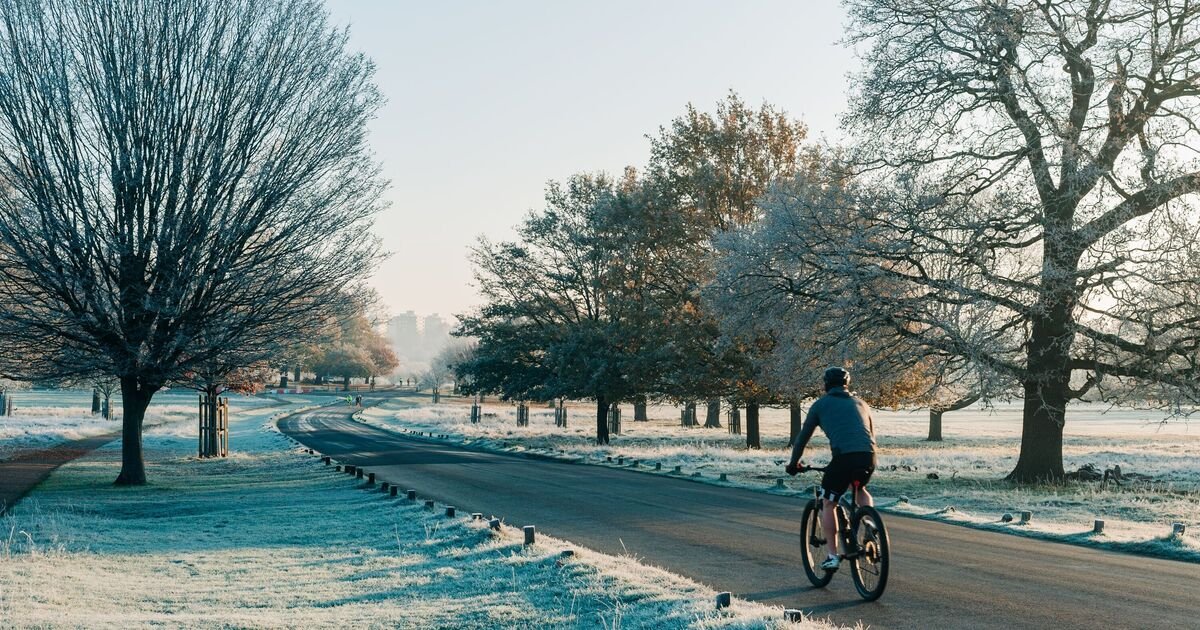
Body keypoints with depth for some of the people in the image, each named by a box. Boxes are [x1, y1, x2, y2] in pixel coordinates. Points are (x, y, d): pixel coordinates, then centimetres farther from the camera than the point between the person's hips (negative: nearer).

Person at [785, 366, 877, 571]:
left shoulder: (821, 404, 17)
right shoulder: (860, 404, 27)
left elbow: (803, 437, 20)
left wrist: (793, 463, 32)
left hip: (843, 457, -4)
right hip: (868, 456, 4)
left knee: (828, 503, 14)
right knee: (861, 489, 33)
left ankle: (833, 555, 9)